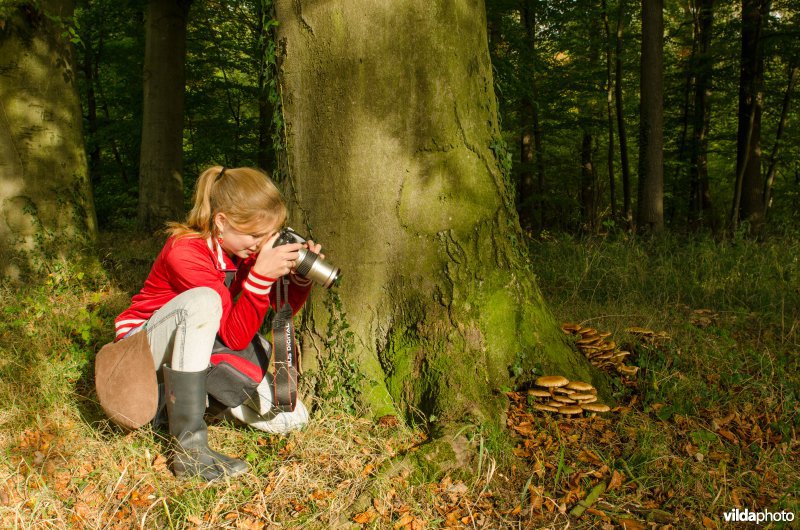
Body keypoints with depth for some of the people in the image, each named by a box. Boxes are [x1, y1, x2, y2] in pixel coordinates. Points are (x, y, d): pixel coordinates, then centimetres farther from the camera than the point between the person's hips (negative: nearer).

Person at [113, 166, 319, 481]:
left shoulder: (243, 245, -7)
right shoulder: (185, 251, -27)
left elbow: (283, 309, -1)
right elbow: (236, 337, -32)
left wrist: (300, 276, -21)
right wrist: (261, 275, -42)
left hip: (204, 349, 6)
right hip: (147, 349, -6)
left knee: (292, 419, -6)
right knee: (203, 299, -40)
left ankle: (192, 388, 12)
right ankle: (189, 445, -36)